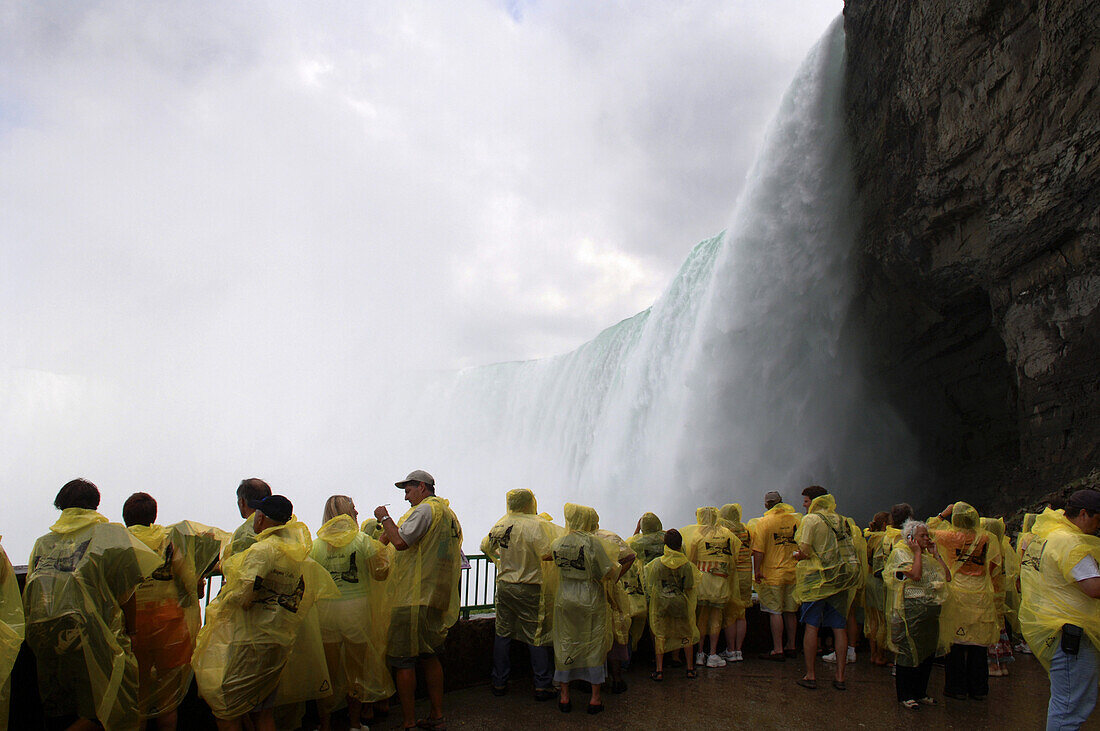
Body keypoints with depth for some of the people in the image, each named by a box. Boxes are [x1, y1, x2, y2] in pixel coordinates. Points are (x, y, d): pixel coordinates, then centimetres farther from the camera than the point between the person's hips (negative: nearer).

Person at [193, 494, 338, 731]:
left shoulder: (262, 549, -16)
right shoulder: (298, 554, 8)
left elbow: (242, 597, -24)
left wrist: (225, 596, -1)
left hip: (252, 643, -8)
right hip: (281, 645, 8)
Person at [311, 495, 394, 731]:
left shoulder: (316, 545, -1)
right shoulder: (362, 541, -7)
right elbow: (380, 574, -6)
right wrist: (385, 550, 9)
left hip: (325, 610, 2)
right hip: (356, 609, -1)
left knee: (327, 670, 13)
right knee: (355, 669, 13)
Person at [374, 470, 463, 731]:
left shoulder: (425, 509, -11)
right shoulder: (449, 513, 16)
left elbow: (401, 541, -22)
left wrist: (385, 518, -7)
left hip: (415, 597, -9)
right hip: (439, 599, 9)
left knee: (403, 661, -3)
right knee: (429, 657, 16)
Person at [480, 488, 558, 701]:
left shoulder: (500, 525, 1)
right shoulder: (535, 525, -16)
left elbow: (485, 546, 16)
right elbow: (547, 553, -20)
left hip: (504, 586, 5)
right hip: (528, 589, -5)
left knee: (502, 634, 13)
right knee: (536, 636, 5)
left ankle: (499, 683, 20)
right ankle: (542, 686, 11)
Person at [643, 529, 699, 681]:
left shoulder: (656, 564, -9)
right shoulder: (687, 565, -11)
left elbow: (647, 581, 2)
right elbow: (691, 586, -5)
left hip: (660, 605, 0)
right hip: (682, 605, 0)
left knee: (660, 635, 10)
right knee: (686, 634, 17)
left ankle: (659, 670, 9)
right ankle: (690, 668, 24)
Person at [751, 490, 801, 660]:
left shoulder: (764, 522, -10)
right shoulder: (795, 520, 4)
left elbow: (758, 550, -15)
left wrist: (757, 570, -9)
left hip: (772, 574, -5)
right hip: (793, 572, 5)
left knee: (775, 612, -1)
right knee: (790, 611, 14)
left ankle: (778, 650, 0)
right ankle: (790, 647, 23)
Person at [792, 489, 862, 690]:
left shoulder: (811, 519, -8)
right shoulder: (842, 521, 9)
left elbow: (805, 551, -15)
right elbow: (852, 551, 11)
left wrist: (797, 555, 7)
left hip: (816, 579, -5)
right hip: (841, 581, 5)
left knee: (812, 626, 1)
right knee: (839, 627, 8)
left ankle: (810, 675, 3)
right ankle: (840, 676, 11)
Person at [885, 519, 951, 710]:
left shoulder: (927, 555, 17)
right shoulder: (900, 553, -5)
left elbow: (947, 577, 7)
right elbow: (915, 574, -20)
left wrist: (935, 554, 8)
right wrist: (918, 552, -11)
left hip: (932, 611, 8)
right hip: (911, 610, -7)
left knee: (928, 652, 11)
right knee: (910, 651, -3)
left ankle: (920, 692, 24)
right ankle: (905, 695, 6)